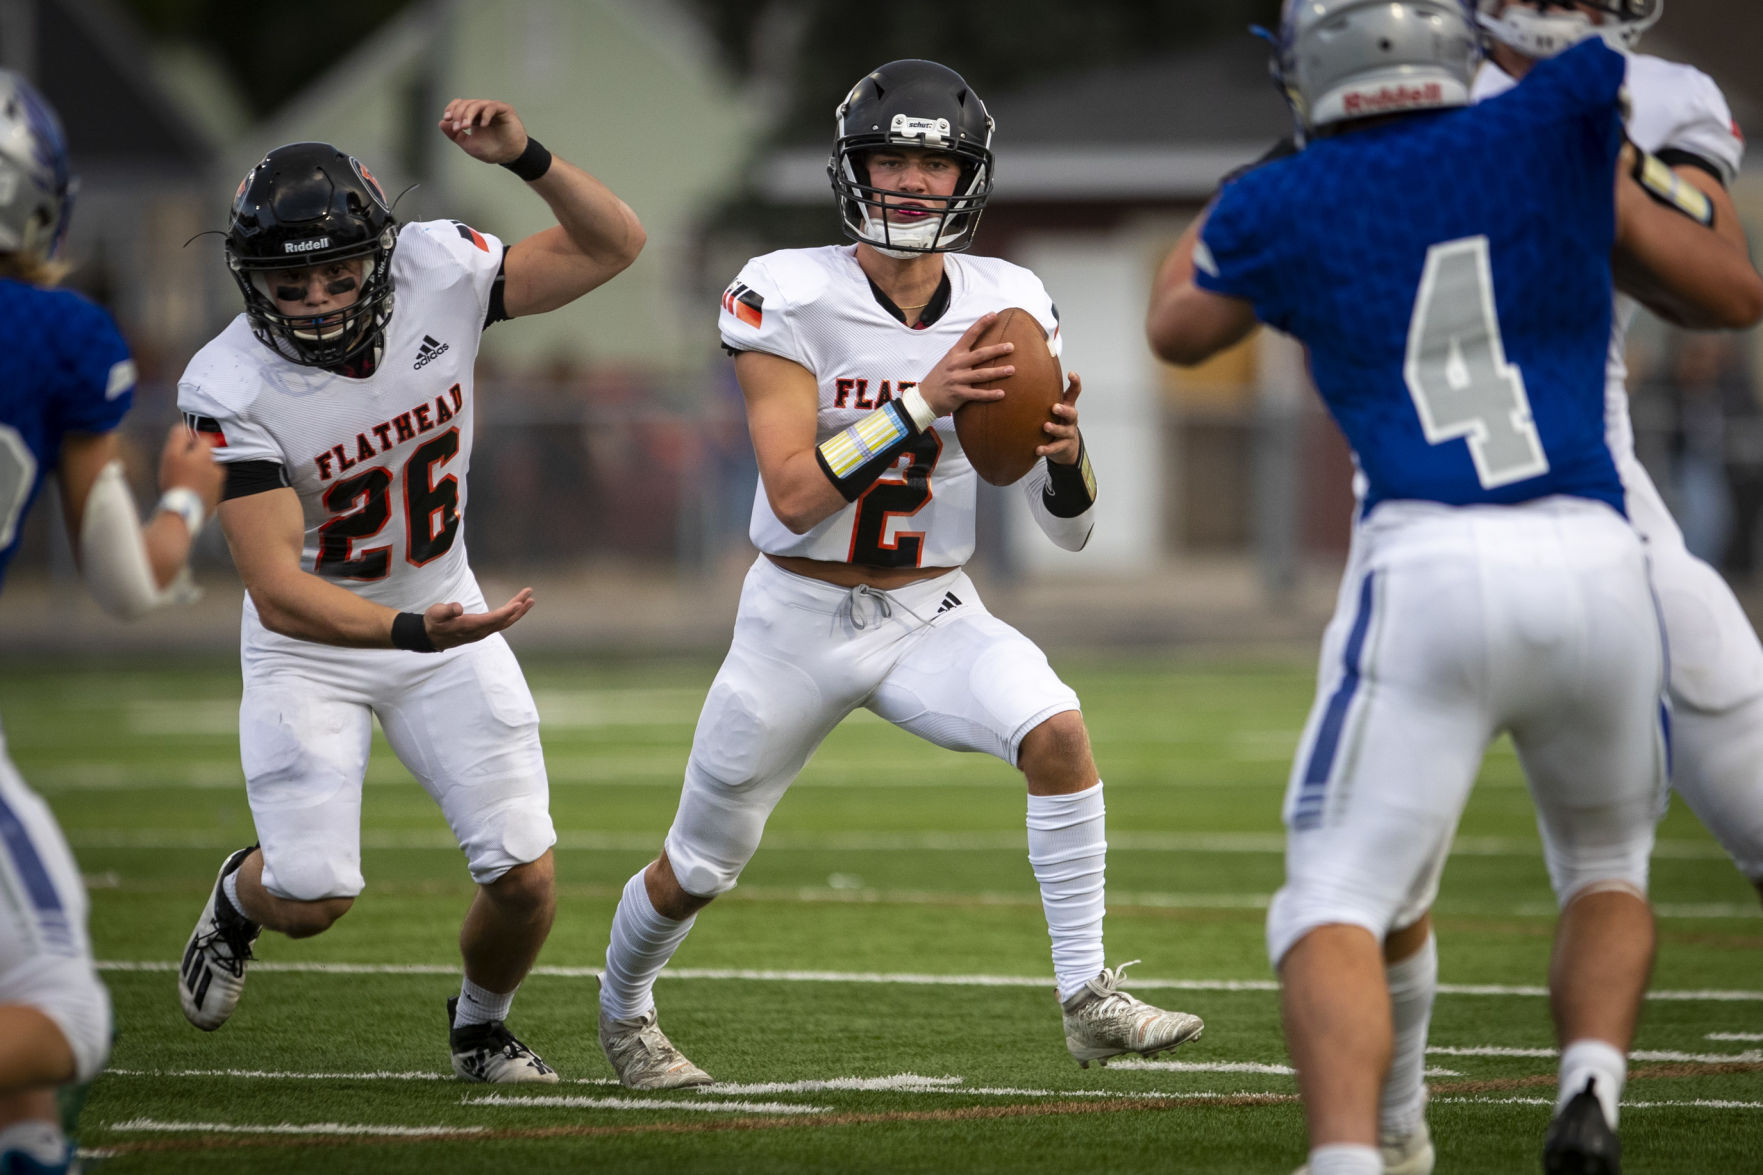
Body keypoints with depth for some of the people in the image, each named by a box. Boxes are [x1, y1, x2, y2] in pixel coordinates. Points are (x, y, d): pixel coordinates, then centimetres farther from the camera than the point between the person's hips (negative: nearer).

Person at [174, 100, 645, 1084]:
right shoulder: (233, 390, -28)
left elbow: (615, 246, -10)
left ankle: (482, 1028, 28)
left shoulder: (437, 275, -18)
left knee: (526, 880, -6)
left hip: (444, 614, 3)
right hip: (312, 643, -3)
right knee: (313, 900, -11)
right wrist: (419, 632, -48)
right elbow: (280, 593, -33)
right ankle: (240, 898, 28)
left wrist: (524, 156, -28)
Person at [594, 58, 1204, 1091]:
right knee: (701, 868, 11)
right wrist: (925, 402, -32)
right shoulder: (787, 299, -16)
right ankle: (624, 1008, 44)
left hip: (934, 615, 2)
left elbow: (1069, 530, -1)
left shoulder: (1010, 308, -6)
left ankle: (1090, 1001, -21)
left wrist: (1067, 450, -24)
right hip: (801, 618, -2)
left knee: (1057, 730, -28)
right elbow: (796, 495, -25)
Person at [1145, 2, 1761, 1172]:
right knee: (1607, 870, 25)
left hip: (1428, 575, -2)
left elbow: (1176, 327, 31)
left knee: (1340, 906, 0)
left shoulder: (1284, 208, 8)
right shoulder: (1553, 134, 8)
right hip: (1595, 563, 2)